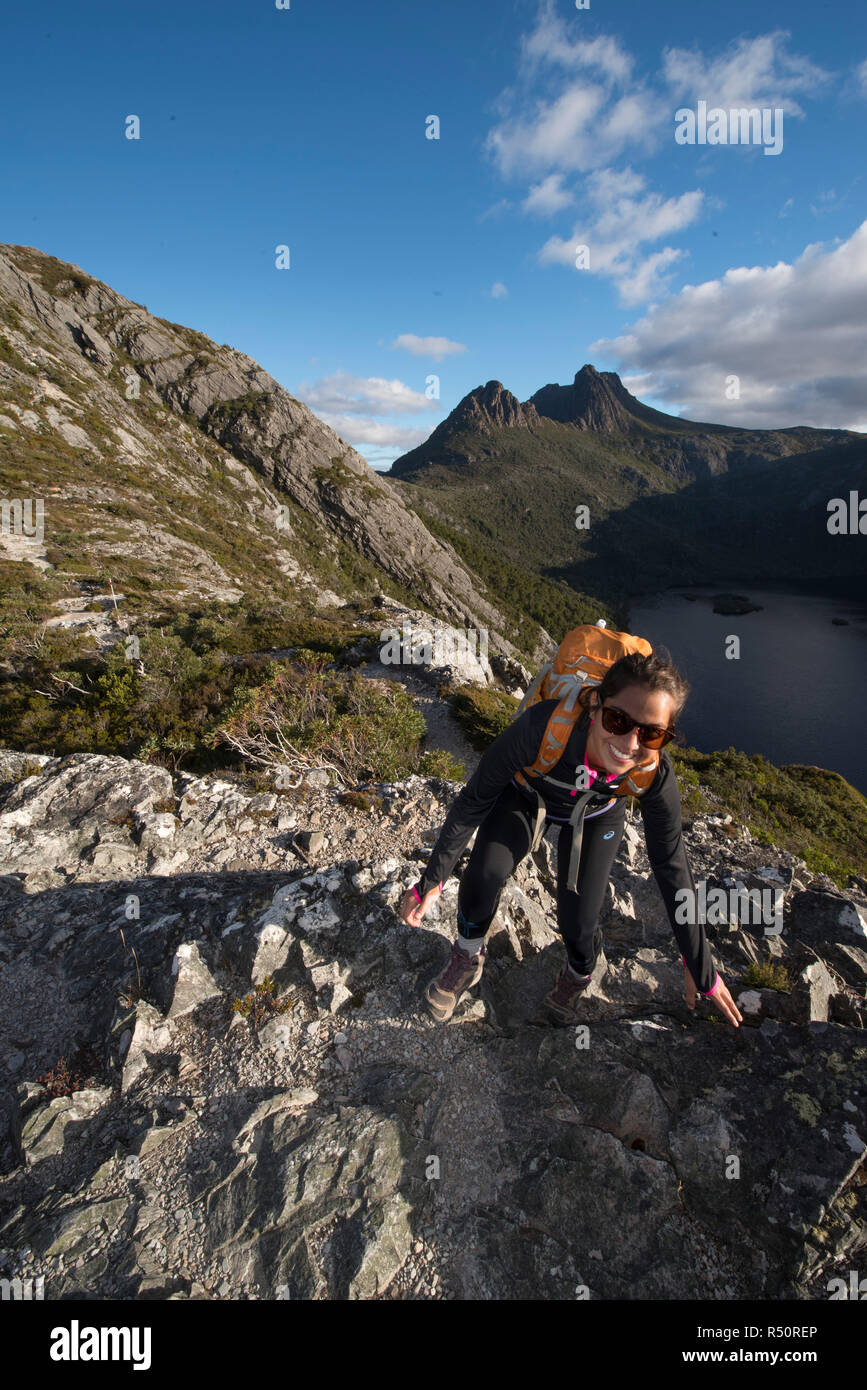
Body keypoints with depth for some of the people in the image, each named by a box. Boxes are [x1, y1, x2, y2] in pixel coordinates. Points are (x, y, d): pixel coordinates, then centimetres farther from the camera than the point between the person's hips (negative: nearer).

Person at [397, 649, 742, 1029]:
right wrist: (431, 879, -22)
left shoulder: (654, 774, -35)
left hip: (596, 814, 1)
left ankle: (577, 974, 31)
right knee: (486, 869, -25)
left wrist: (702, 971, -8)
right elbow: (476, 798, -28)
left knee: (578, 924, -9)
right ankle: (468, 958, 8)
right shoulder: (543, 725, -44)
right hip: (526, 793, -1)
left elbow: (673, 870, -19)